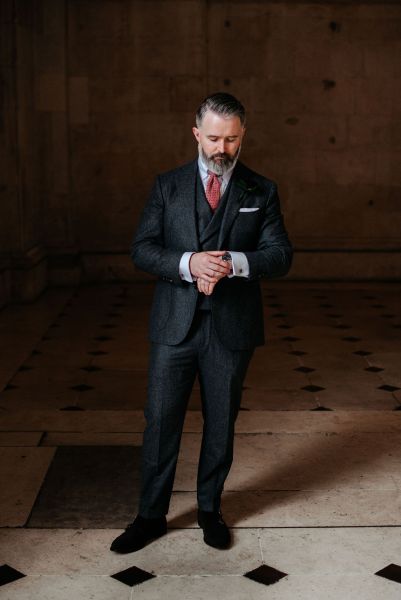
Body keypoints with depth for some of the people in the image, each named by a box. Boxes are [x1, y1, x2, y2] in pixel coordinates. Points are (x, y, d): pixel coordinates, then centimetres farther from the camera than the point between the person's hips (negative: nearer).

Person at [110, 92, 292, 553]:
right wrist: (188, 263, -21)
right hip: (174, 325, 0)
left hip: (232, 327, 0)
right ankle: (151, 515, 19)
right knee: (160, 423, 4)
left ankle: (210, 509, 31)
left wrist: (233, 262, -23)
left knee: (221, 424, 12)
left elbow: (280, 255, -3)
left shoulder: (261, 192, 3)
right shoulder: (167, 186, 4)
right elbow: (142, 249, -2)